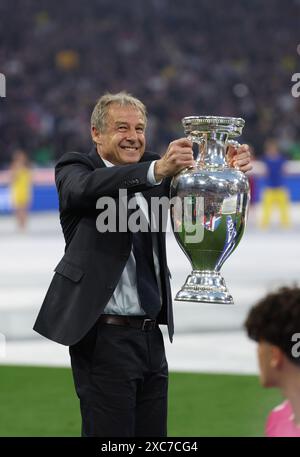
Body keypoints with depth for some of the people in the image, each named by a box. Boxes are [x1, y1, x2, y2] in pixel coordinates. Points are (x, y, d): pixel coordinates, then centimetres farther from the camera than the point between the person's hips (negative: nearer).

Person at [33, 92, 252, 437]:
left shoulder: (152, 171, 12)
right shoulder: (75, 168, -3)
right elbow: (86, 188, -26)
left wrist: (229, 169, -25)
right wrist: (156, 170, -41)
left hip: (151, 335, 6)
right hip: (104, 338, -6)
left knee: (152, 436, 9)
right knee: (110, 436, -5)